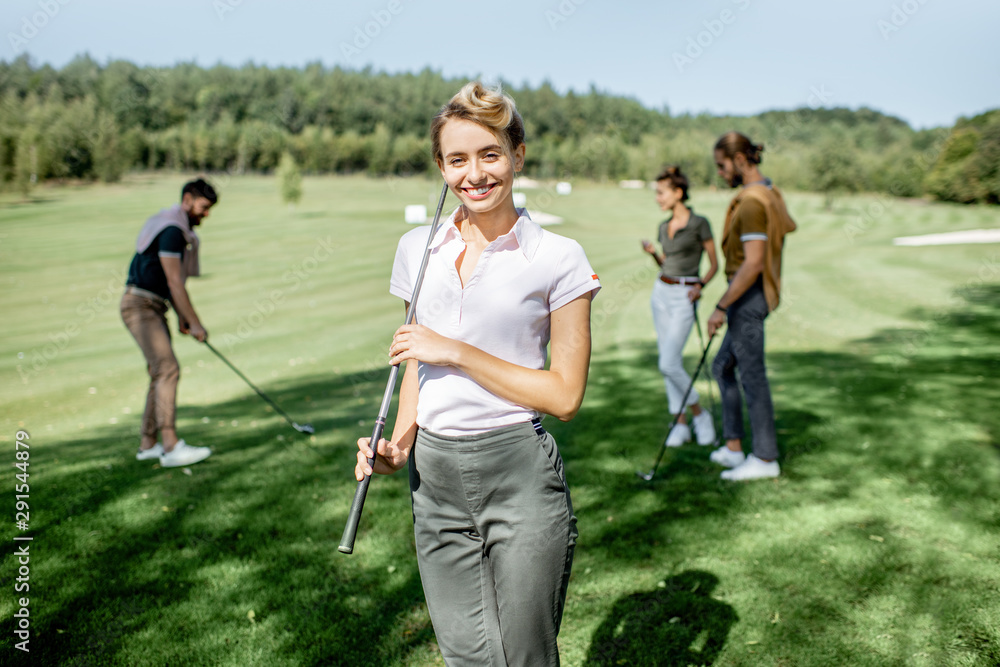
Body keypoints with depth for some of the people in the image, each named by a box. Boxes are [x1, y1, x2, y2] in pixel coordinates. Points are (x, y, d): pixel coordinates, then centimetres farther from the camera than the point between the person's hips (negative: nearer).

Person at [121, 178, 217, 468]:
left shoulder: (180, 230, 17)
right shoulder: (171, 230, -16)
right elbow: (174, 282, -20)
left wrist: (181, 316, 12)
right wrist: (195, 323, -16)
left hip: (153, 308, 11)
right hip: (140, 305, -11)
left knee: (161, 373, 10)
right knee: (168, 369, -18)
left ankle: (148, 444, 15)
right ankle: (171, 446, -21)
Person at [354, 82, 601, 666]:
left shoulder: (557, 258, -6)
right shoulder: (417, 249, 8)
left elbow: (565, 395, -8)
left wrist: (457, 352, -14)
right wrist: (398, 446, 2)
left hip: (520, 474, -3)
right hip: (435, 475, 4)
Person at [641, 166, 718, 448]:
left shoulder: (699, 223, -8)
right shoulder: (664, 226, 10)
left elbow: (714, 263, -3)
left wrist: (700, 285, -19)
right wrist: (652, 253, 0)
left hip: (684, 297, -7)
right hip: (661, 292, 7)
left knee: (669, 364, -13)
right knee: (670, 362, 7)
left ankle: (699, 413, 8)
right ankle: (680, 425, 15)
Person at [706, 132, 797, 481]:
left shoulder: (752, 203, -19)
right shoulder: (769, 193, 12)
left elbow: (753, 263, -25)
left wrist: (721, 307, -22)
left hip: (747, 296, -10)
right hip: (751, 295, 10)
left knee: (752, 376, -1)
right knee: (722, 367, 17)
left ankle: (765, 459, 12)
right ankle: (733, 446, 24)